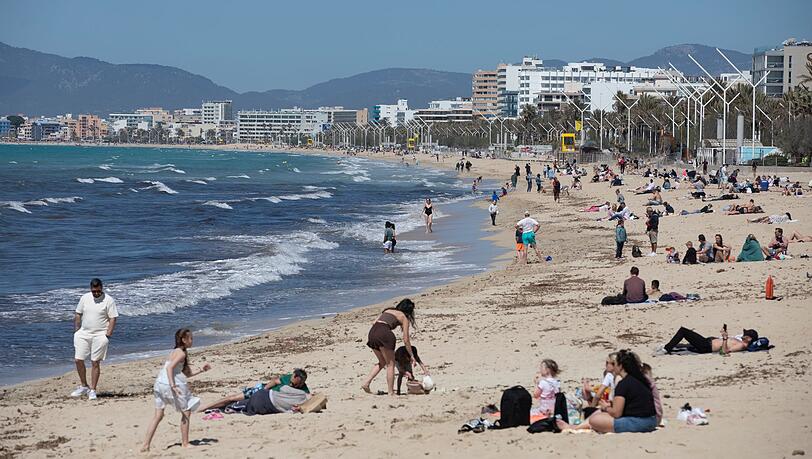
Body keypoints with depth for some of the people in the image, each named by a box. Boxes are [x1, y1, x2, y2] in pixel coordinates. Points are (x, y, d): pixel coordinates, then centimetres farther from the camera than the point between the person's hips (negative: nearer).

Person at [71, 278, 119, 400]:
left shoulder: (108, 300, -7)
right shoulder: (85, 298, 6)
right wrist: (76, 331, 7)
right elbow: (78, 315, 13)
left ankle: (92, 390, 7)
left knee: (95, 363, -1)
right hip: (83, 334, 4)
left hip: (100, 335, -4)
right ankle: (84, 386, 18)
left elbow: (113, 319, -7)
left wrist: (108, 335, -14)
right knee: (78, 360, 1)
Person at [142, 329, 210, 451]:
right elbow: (169, 367, -21)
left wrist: (201, 370, 19)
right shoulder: (181, 353, -7)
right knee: (186, 412, 6)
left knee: (158, 415, 8)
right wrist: (173, 386, -27)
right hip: (169, 384, -9)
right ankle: (185, 443, 8)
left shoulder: (176, 352, 23)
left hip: (159, 383, 9)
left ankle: (146, 445, 0)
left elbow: (187, 374, 26)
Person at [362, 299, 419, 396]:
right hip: (383, 333, -6)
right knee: (390, 364, 8)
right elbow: (406, 340, 11)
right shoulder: (404, 318, 13)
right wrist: (411, 356, 19)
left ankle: (366, 383, 11)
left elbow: (375, 323, 19)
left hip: (372, 332, 6)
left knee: (382, 362, 23)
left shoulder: (388, 310, 30)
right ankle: (391, 392, 6)